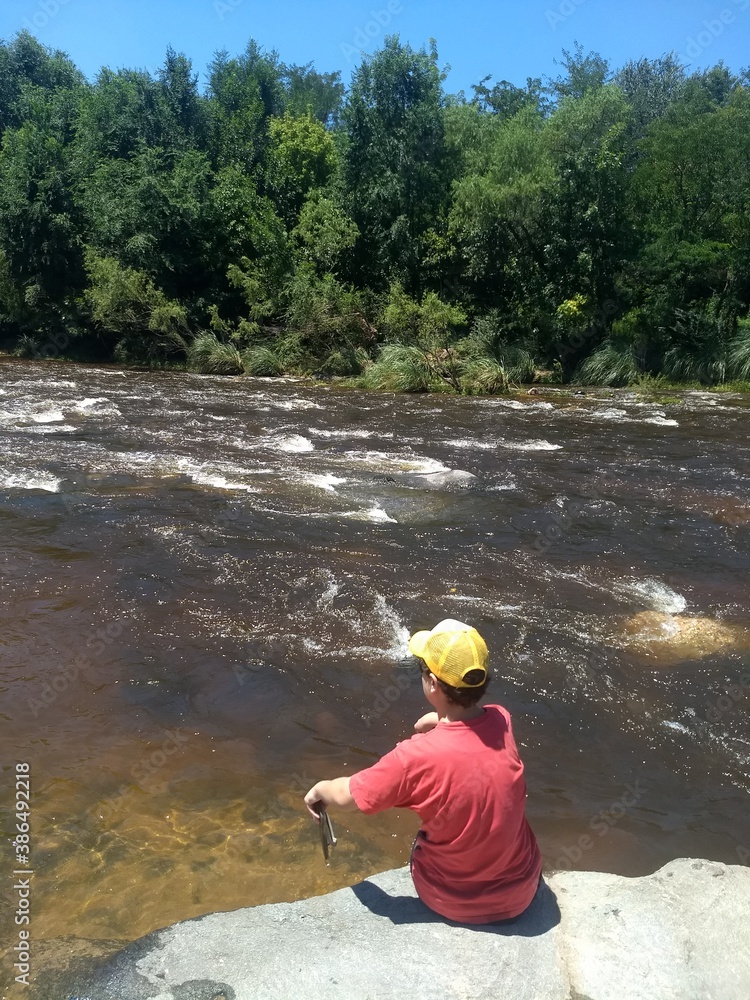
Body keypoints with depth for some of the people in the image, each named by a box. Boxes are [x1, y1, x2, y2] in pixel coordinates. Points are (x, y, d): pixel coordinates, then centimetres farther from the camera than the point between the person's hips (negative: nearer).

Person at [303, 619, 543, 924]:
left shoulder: (416, 757, -30)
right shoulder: (501, 721, -19)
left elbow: (345, 797, -15)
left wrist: (319, 790, 3)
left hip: (452, 902, -2)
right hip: (522, 891, 3)